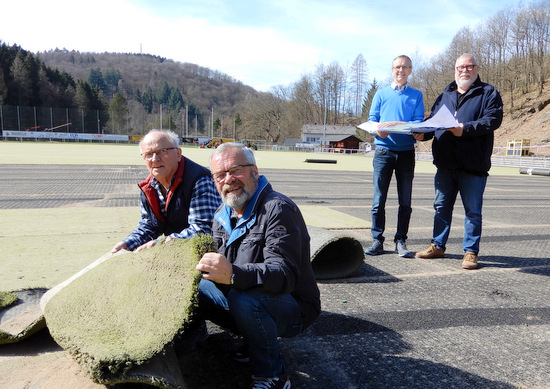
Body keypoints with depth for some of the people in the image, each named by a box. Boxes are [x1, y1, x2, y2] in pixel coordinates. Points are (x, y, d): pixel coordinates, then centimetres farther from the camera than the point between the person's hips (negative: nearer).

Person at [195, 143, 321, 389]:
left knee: (244, 297, -36)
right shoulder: (223, 214, 6)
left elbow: (285, 274, -33)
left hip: (293, 309, -8)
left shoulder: (278, 209, -21)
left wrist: (233, 274, -47)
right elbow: (219, 262, 10)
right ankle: (253, 342, 12)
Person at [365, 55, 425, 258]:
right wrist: (378, 130, -18)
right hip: (383, 151, 0)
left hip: (406, 152, 1)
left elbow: (419, 123, 0)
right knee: (379, 200, -2)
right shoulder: (381, 94, 13)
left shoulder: (416, 95, 11)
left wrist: (395, 124, -16)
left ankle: (401, 241, 13)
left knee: (405, 201, 3)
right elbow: (371, 121, 6)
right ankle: (377, 240, 7)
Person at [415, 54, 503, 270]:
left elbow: (493, 119, -10)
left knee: (473, 210, 2)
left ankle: (471, 251, 12)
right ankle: (438, 245, 23)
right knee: (441, 206, 11)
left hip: (473, 164, -4)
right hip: (445, 163, 5)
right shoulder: (445, 95, 19)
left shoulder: (488, 93, 4)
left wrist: (466, 128, -24)